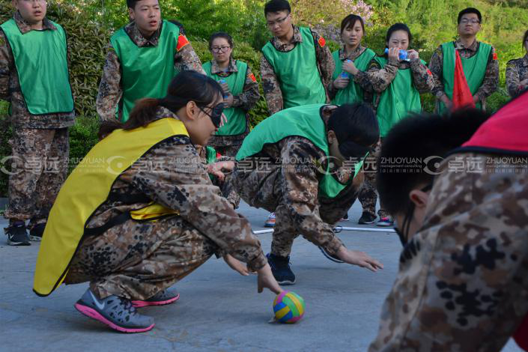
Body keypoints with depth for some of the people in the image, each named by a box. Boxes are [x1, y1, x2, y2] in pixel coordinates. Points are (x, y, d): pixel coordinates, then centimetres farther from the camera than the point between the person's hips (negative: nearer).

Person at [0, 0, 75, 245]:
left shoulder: (58, 32, 13)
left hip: (61, 114, 6)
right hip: (29, 117, -6)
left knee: (55, 172, 8)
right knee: (27, 170, -11)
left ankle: (41, 223, 18)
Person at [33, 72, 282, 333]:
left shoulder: (144, 132, 14)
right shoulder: (171, 147, -14)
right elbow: (210, 211, -15)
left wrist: (226, 250, 18)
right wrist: (260, 264, -6)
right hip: (87, 250, -10)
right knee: (200, 238, -16)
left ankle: (138, 288, 12)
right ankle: (109, 293, -17)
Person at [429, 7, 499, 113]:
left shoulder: (488, 51, 5)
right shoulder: (443, 50, 4)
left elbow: (491, 81, -1)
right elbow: (432, 78, -1)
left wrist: (471, 102, -14)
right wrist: (447, 102, -14)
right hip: (446, 110, 0)